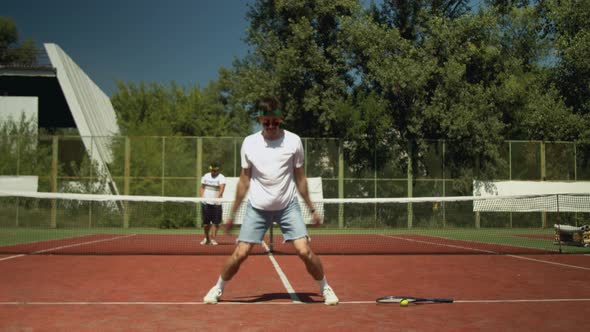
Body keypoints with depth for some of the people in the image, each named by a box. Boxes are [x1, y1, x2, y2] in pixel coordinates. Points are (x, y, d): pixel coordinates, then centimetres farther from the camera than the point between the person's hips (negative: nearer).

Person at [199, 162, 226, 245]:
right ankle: (206, 238, 22)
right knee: (206, 222, 5)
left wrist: (218, 196, -37)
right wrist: (202, 197, 4)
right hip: (206, 203, 3)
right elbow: (202, 187, 19)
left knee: (215, 222, -5)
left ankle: (213, 238, 4)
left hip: (216, 203, -3)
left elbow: (222, 188, -21)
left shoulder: (221, 177, -6)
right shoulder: (206, 176, 10)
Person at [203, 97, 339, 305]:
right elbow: (244, 180, 5)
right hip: (257, 208, 1)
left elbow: (299, 178, 4)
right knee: (240, 253, -5)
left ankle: (325, 288, 11)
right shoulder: (249, 143, -4)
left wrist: (312, 209, 6)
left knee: (304, 251, -12)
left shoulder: (293, 141, -7)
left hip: (288, 206, -1)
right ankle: (218, 289, 19)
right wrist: (232, 213, 8)